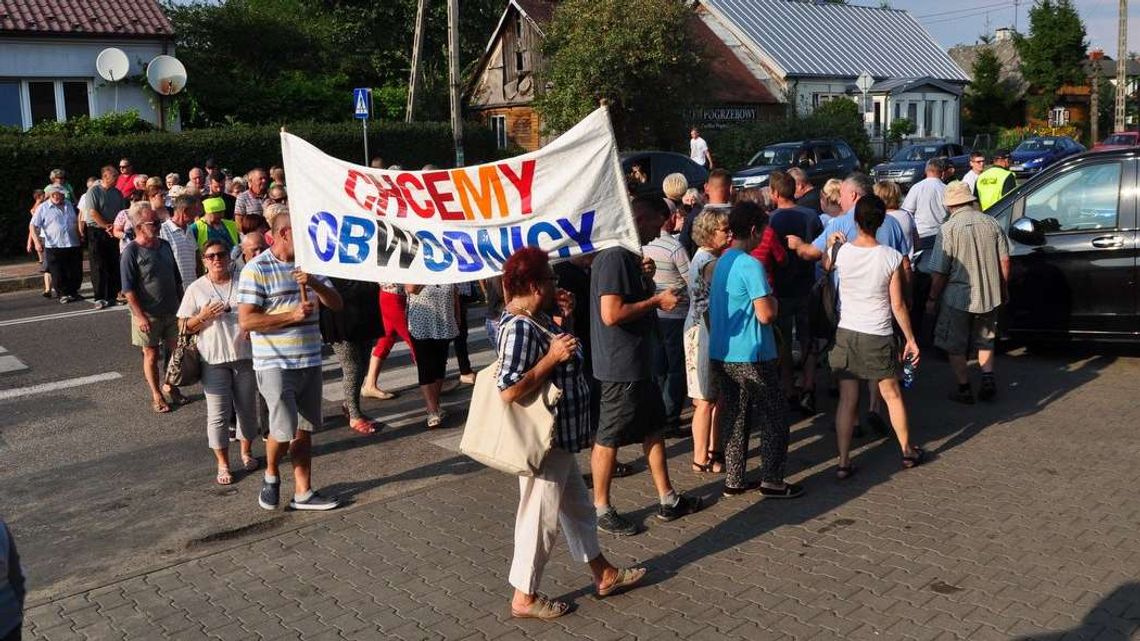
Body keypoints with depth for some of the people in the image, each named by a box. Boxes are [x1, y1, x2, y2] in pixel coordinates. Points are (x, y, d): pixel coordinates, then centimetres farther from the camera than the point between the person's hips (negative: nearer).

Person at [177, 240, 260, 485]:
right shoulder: (196, 289, 0)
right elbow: (185, 327, 2)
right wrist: (203, 317, -16)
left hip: (245, 354, 2)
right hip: (213, 359, -2)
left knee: (247, 407, 13)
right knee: (218, 412, 0)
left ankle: (246, 452, 33)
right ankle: (223, 464, 11)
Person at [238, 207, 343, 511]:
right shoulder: (256, 269, -10)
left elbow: (336, 303, 6)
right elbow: (246, 320, -15)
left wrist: (314, 283, -13)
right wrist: (292, 316, -18)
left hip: (310, 361, 6)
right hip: (275, 364, -6)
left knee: (304, 430, 10)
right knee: (284, 430, -8)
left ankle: (302, 492, 19)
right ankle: (271, 475, 22)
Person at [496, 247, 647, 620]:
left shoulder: (536, 317, 4)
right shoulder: (519, 328, -25)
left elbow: (563, 358, 16)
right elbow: (509, 391, -31)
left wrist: (566, 318, 3)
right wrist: (553, 356, -28)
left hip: (559, 436, 10)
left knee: (577, 506, 22)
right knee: (541, 517, 3)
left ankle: (603, 575, 38)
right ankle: (524, 598, 19)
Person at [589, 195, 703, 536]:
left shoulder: (627, 255, 11)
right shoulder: (615, 257, -21)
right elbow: (611, 314, -28)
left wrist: (653, 295, 8)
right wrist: (656, 301, -19)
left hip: (639, 362, 11)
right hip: (620, 365, -11)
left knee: (653, 427, 17)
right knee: (609, 438, 3)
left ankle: (668, 499, 29)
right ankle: (601, 509, 17)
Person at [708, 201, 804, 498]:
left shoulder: (722, 261, 9)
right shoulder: (751, 265, -18)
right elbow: (766, 315, -22)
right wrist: (773, 301, -1)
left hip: (721, 354, 8)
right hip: (751, 357, -8)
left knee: (734, 418, 14)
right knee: (774, 420, 6)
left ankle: (734, 481, 18)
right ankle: (772, 481, 12)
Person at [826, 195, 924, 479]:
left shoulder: (840, 252, -10)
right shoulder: (892, 257, -12)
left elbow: (825, 265, 15)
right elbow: (897, 305, -7)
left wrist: (832, 245, 29)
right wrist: (910, 338, 3)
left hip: (846, 334, 1)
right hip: (879, 337, -1)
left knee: (847, 399, 6)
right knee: (892, 396, 16)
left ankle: (843, 462, 7)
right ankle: (908, 452, 31)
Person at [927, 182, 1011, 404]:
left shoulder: (948, 229, -14)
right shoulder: (992, 223, -1)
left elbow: (940, 272, -13)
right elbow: (1005, 262, 4)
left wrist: (932, 299, -1)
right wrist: (1003, 291, 17)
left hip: (958, 298, -4)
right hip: (989, 296, 5)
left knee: (955, 346, 11)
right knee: (984, 341, 23)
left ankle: (964, 389, 13)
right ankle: (988, 379, 11)